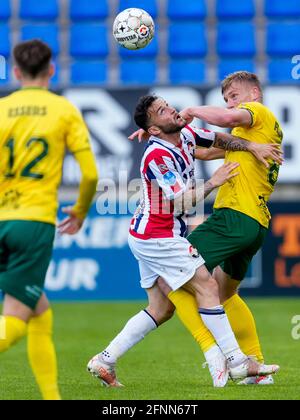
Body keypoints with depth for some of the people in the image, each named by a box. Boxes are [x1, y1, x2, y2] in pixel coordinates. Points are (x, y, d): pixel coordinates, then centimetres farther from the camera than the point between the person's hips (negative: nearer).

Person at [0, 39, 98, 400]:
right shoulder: (64, 110, 4)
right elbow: (90, 173, 0)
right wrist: (80, 211, 18)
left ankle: (51, 395, 15)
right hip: (35, 221, -3)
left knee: (40, 312, 17)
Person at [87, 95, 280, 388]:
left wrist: (252, 146, 3)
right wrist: (214, 182, -14)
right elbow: (181, 201, -22)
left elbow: (221, 139, 19)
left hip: (148, 237, 10)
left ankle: (104, 361, 10)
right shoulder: (157, 156, -21)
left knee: (161, 309, 10)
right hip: (157, 236, -10)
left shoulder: (185, 134, 4)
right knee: (207, 287, -8)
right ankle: (236, 363, -7)